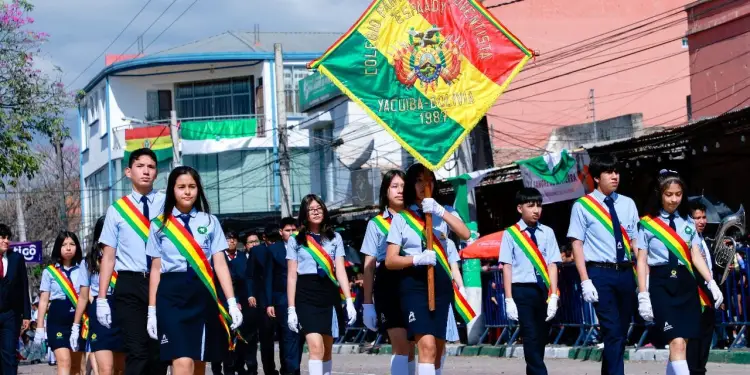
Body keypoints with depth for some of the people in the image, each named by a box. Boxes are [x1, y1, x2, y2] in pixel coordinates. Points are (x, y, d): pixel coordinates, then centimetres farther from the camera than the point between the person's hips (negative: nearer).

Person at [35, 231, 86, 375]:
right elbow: (44, 300, 6)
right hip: (57, 319, -2)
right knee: (64, 361, -17)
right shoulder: (49, 272, 5)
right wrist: (40, 327, 0)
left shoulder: (81, 270, 8)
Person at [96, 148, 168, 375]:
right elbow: (108, 256, 7)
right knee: (136, 353, -7)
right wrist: (101, 299, 0)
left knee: (160, 353, 7)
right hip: (130, 285, -1)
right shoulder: (117, 210, 6)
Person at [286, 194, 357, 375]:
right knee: (316, 347, -18)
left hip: (329, 294, 3)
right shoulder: (295, 240, 7)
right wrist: (291, 309, -2)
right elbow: (292, 277, 5)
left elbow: (340, 271, 6)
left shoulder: (335, 238, 11)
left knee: (327, 350, 8)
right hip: (306, 295, -3)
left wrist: (349, 301, -4)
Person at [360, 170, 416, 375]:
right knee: (401, 345, -15)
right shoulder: (376, 224, 10)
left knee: (410, 346, 7)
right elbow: (369, 267, 7)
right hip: (389, 284, -2)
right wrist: (367, 303, 2)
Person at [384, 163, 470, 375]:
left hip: (441, 283, 4)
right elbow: (390, 261, 0)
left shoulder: (444, 212, 12)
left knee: (437, 348, 8)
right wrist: (417, 259, -18)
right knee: (427, 345, -19)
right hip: (414, 283, -4)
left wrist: (440, 211, -19)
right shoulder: (401, 218, 4)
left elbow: (465, 234, -8)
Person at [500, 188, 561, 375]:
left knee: (541, 338, 7)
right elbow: (507, 267, -1)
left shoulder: (547, 233, 7)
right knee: (531, 338, -10)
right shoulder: (511, 234, 0)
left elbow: (552, 264, 3)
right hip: (522, 290, -3)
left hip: (544, 290, 3)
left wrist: (553, 296, -5)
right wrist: (509, 299, -7)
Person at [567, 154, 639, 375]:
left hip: (625, 272, 5)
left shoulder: (627, 204, 12)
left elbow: (635, 241, 11)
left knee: (621, 332, 10)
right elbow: (577, 244, -3)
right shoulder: (583, 206, -1)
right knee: (612, 332, -11)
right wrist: (585, 281, -12)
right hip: (600, 273, -5)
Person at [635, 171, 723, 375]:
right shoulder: (647, 224, 0)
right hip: (661, 284, -4)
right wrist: (643, 296, -6)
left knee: (681, 342, 4)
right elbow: (642, 261, 0)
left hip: (685, 283, 4)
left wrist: (711, 283, -4)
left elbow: (696, 256, 8)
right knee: (677, 343, -14)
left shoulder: (688, 223, 11)